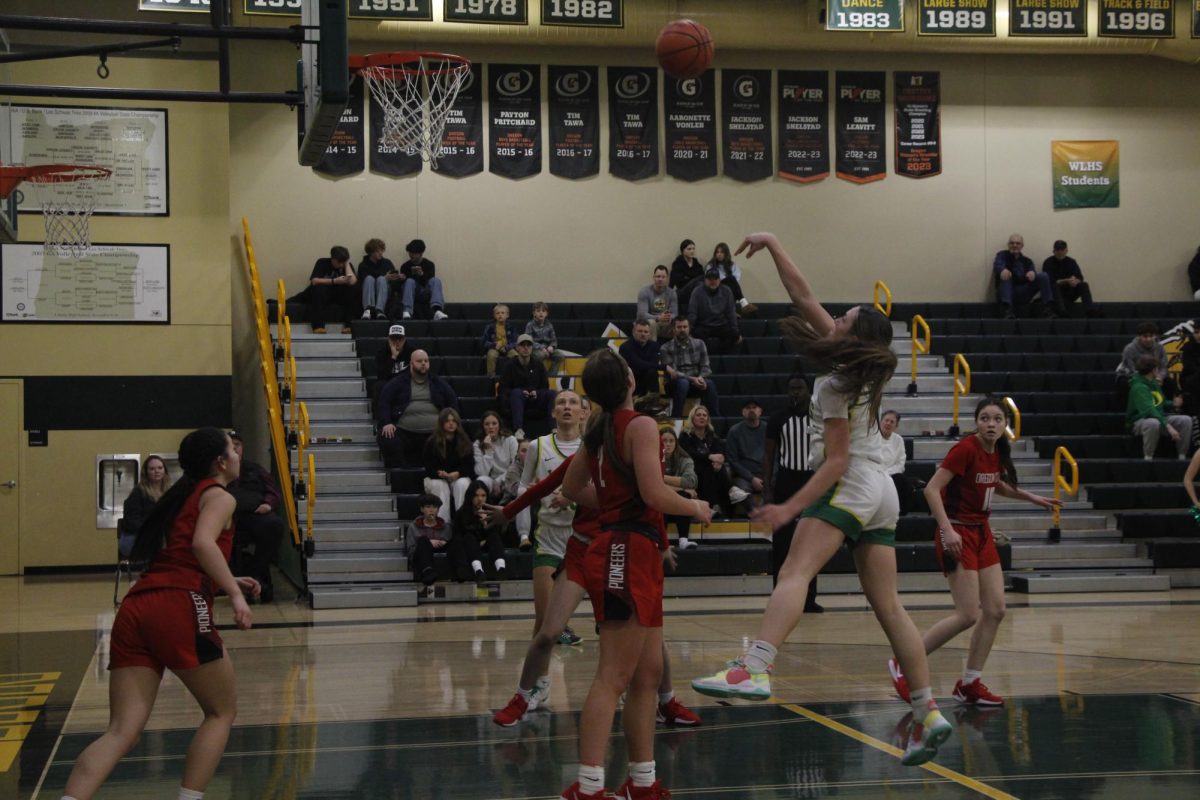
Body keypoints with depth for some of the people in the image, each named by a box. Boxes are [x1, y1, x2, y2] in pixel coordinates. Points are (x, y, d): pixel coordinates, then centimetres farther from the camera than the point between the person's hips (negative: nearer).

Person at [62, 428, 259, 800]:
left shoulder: (182, 495, 30)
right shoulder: (219, 497, 6)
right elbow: (203, 544, -14)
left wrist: (227, 582, 38)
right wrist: (234, 593, -19)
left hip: (135, 608, 7)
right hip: (179, 607, -7)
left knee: (122, 731, -1)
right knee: (222, 711, 13)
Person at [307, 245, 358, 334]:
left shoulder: (347, 266, -3)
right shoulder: (322, 263, -10)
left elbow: (352, 281, -24)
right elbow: (314, 281, -25)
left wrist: (347, 264, -15)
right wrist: (334, 281, -31)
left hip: (340, 296, 2)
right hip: (320, 296, -2)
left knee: (353, 291, -25)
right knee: (319, 287, -34)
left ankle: (349, 325, -22)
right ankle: (318, 326, -36)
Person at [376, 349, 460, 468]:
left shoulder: (439, 383, 20)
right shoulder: (397, 383, 13)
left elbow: (453, 402, 21)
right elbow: (383, 402, 7)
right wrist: (386, 423, -9)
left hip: (434, 433, 2)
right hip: (404, 432, -1)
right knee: (387, 441, -31)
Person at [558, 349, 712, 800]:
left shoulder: (599, 432, 14)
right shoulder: (640, 425, -11)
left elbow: (572, 487, 26)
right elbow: (655, 494, -19)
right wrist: (695, 508, -2)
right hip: (629, 553, -9)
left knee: (648, 674, 14)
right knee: (613, 678, -11)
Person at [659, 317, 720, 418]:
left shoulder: (699, 344, 10)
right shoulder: (666, 348, 0)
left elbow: (706, 367, 5)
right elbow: (671, 373, -8)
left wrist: (701, 377, -19)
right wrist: (691, 379, -22)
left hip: (696, 381, 2)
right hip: (675, 384, -2)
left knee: (709, 383, -31)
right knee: (683, 382, -37)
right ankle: (676, 418, -37)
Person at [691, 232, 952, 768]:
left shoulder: (838, 387, -11)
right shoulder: (864, 366, 10)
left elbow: (836, 462, -15)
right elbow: (804, 297, 15)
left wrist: (790, 508, -17)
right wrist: (772, 245, 16)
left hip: (850, 487, -9)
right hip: (881, 493, 9)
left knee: (795, 573, -24)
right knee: (888, 607, 6)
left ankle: (754, 670, -44)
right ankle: (928, 714, 2)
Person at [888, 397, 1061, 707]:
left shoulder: (998, 452, 6)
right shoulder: (966, 448, -18)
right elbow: (932, 489, -23)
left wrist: (1031, 497, 23)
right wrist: (947, 529, -31)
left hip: (981, 532, 8)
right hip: (958, 535, -8)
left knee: (995, 610, 2)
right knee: (968, 615, -12)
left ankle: (969, 684, 13)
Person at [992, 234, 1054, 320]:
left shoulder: (1026, 261, 16)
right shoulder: (1002, 255, 7)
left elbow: (1032, 269, -6)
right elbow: (998, 265, -18)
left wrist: (1032, 272, -33)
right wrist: (1003, 270, -43)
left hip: (1023, 295, 3)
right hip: (1006, 294, -3)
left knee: (1043, 276, -13)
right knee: (1005, 275, -32)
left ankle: (1049, 308, -26)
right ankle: (1008, 310, -46)